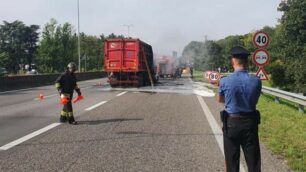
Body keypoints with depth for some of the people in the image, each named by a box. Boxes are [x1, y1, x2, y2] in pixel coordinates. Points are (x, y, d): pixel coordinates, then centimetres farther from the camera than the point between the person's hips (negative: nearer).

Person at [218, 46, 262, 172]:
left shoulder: (225, 81, -13)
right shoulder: (256, 81, -10)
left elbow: (220, 100, 5)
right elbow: (254, 101, 7)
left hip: (231, 123, -1)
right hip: (250, 123, 1)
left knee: (232, 161, 13)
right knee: (253, 161, 12)